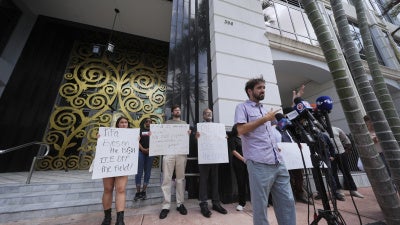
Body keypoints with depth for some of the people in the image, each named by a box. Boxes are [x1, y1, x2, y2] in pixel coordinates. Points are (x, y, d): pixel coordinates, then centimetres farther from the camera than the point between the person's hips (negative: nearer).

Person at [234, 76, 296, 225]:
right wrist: (265, 119, -9)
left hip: (278, 162, 8)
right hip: (259, 163, -7)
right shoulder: (242, 107, 0)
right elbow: (241, 130, -15)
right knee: (260, 204, 5)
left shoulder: (265, 110, 22)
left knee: (287, 200, 12)